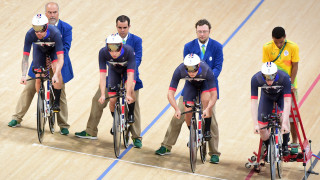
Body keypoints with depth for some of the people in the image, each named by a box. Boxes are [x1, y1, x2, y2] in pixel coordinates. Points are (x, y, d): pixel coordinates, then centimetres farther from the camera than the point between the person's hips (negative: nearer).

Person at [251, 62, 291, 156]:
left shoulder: (284, 78, -39)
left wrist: (284, 123, -47)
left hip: (281, 95, -1)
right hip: (266, 96, 2)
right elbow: (254, 102, -33)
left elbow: (287, 101, -40)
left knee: (283, 117, -29)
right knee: (262, 129, -7)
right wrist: (255, 124, -39)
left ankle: (285, 145, -6)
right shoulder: (255, 79, -36)